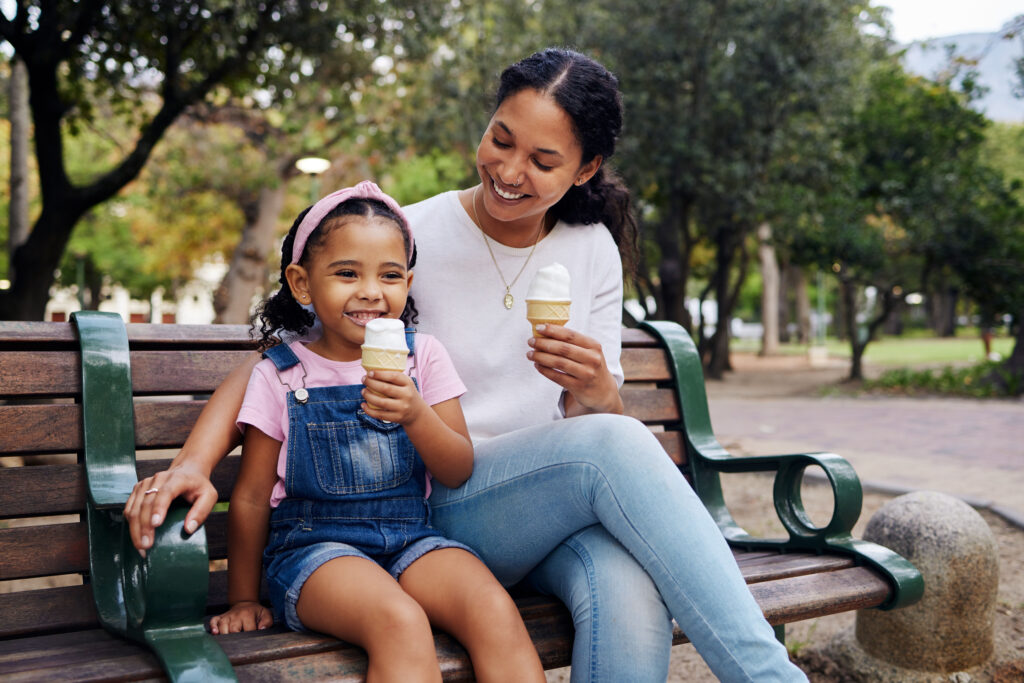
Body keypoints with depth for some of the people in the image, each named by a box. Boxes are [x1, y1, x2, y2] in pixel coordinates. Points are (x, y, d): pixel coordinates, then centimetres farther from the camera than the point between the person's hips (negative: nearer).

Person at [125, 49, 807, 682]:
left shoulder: (592, 249, 5)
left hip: (559, 505, 3)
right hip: (441, 510, -3)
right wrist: (194, 463, -22)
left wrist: (597, 389, -21)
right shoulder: (413, 236, -6)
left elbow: (597, 419, 5)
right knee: (616, 443, -33)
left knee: (630, 594, -34)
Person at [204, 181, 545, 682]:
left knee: (495, 611, -26)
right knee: (401, 622, -33)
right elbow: (251, 498, 6)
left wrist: (416, 415, -18)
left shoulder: (423, 356, 6)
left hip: (410, 537, 3)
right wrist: (243, 600, 9)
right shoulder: (280, 376, 0)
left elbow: (458, 473, 1)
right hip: (315, 543, -2)